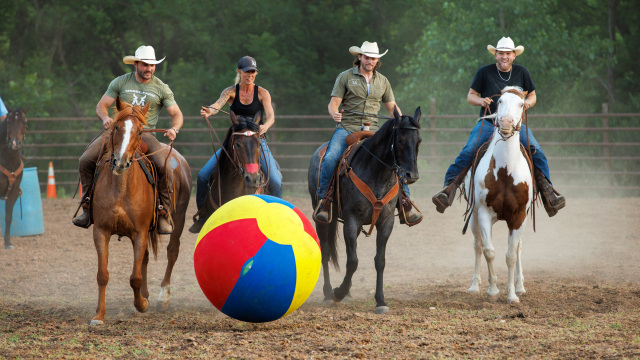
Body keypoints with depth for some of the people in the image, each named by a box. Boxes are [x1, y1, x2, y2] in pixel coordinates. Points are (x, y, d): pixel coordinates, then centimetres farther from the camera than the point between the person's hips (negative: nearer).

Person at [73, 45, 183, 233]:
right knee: (86, 160, -19)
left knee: (164, 167, -30)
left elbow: (176, 114, 8)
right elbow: (101, 106, 7)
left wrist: (174, 129, -15)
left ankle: (164, 214, -16)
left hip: (146, 134, -1)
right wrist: (105, 118, -17)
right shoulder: (120, 82, 7)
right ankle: (87, 208, -6)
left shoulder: (161, 88, 6)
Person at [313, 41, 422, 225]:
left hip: (372, 130, 3)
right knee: (330, 158, -29)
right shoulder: (346, 77, 4)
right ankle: (324, 201, -15)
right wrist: (334, 113, -24)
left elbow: (392, 107, 20)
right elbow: (334, 103, 0)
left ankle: (405, 204, -8)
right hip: (347, 128, -3)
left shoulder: (382, 81, 14)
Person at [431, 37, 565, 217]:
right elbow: (470, 96, 8)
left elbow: (532, 95, 17)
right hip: (488, 122, -1)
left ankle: (548, 194, -8)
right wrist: (480, 101, -14)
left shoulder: (522, 72, 7)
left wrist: (528, 102, -6)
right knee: (468, 152, -25)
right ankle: (449, 187, -22)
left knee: (537, 152, -17)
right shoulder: (484, 72, 1)